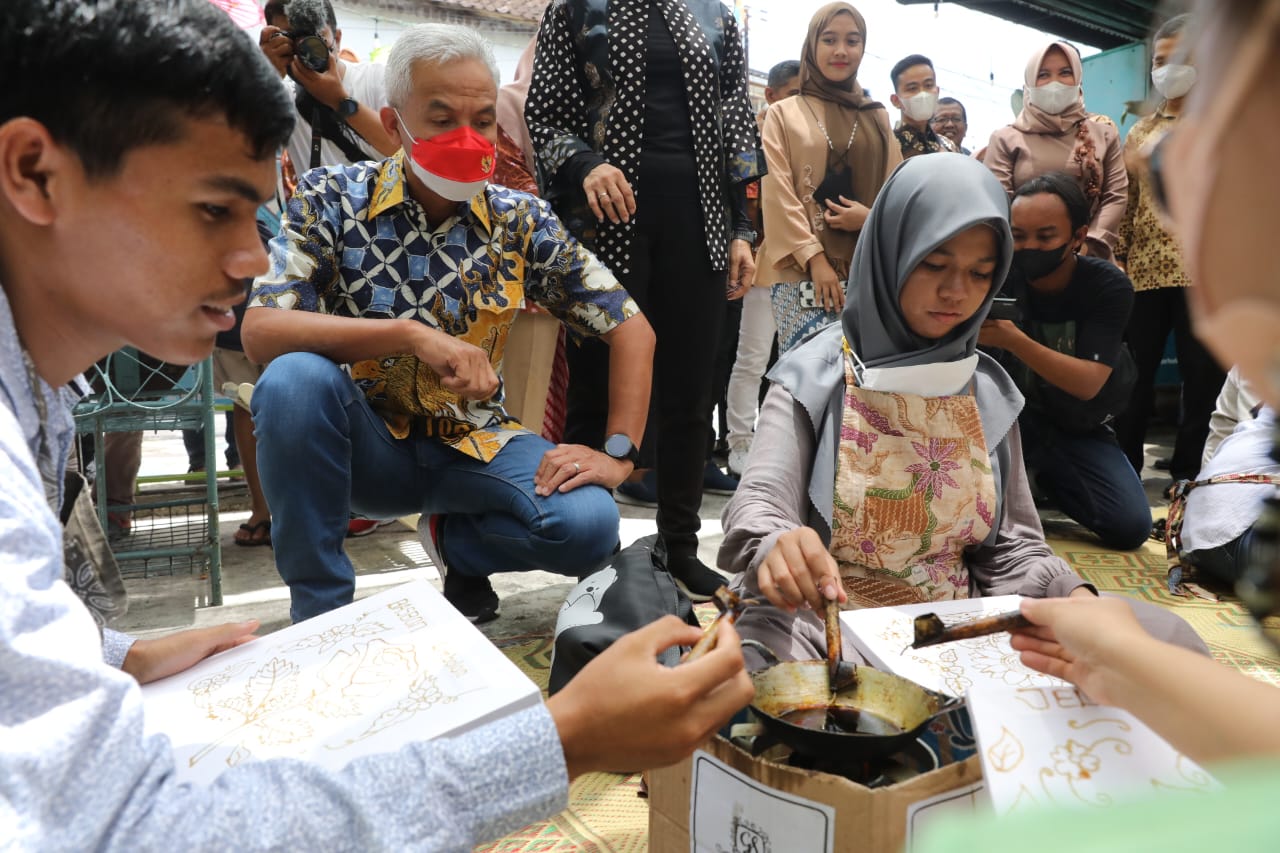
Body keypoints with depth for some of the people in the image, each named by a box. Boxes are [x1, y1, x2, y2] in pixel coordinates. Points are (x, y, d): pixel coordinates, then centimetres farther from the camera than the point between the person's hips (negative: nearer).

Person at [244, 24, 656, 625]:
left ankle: (456, 540, 10)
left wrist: (618, 453, -12)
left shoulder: (520, 221, -5)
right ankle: (321, 609, -11)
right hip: (367, 441, -1)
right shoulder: (332, 199, -9)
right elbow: (259, 331, -22)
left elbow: (631, 327, -2)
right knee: (295, 380, -33)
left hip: (473, 442, 1)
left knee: (590, 524, -24)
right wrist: (412, 335, -34)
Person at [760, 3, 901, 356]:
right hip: (803, 271, -3)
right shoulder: (783, 114, 9)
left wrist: (874, 217, -9)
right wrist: (815, 257, -11)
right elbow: (777, 193, -1)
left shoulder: (877, 117, 18)